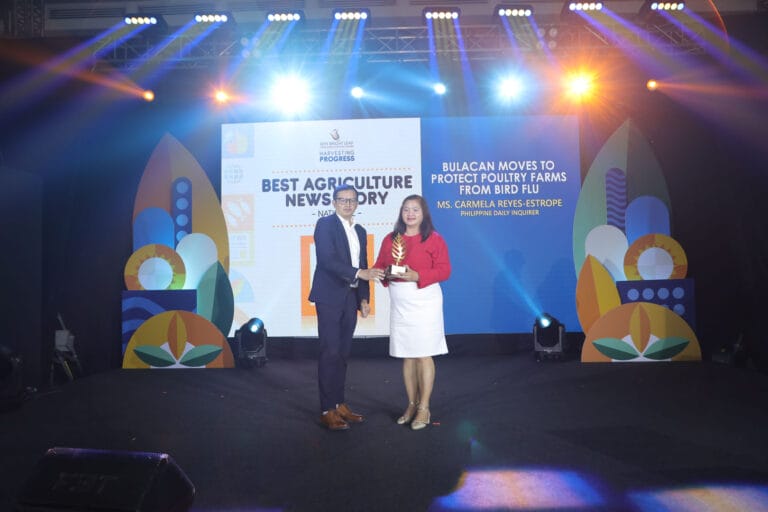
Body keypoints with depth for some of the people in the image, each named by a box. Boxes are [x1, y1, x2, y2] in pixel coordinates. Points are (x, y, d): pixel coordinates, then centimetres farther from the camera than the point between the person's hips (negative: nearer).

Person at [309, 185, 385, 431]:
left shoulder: (360, 231, 15)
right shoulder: (325, 224, -6)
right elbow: (327, 260, -18)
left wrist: (364, 298, 10)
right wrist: (359, 273, -25)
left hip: (350, 298, 7)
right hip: (330, 297, -6)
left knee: (342, 353, 11)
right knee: (330, 353, -5)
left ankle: (340, 404, 19)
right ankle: (327, 410, 2)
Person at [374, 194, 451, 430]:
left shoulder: (434, 239, -2)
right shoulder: (390, 239, 11)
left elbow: (444, 270, -8)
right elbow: (378, 266, 11)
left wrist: (417, 276, -21)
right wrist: (386, 274, -12)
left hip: (424, 301, -4)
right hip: (399, 303, 4)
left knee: (424, 355, -1)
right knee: (407, 357, 10)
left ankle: (424, 408, 9)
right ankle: (411, 405, 21)